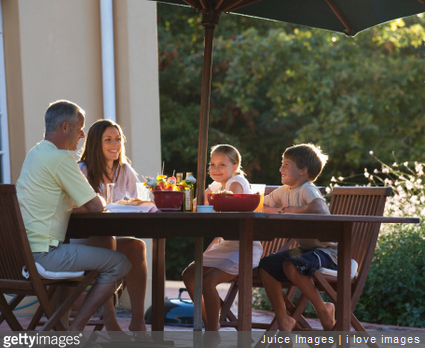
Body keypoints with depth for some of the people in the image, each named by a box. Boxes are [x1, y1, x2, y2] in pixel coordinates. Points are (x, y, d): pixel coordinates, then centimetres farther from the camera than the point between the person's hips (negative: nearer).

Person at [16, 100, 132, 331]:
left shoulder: (34, 154, 16)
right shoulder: (61, 159, -16)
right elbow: (96, 207, -14)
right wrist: (99, 199, 8)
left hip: (24, 250, 11)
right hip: (43, 254, -11)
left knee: (101, 248, 25)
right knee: (119, 264, -8)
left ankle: (111, 327, 24)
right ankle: (74, 332, -6)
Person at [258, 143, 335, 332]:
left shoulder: (307, 190, -17)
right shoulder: (284, 191, 9)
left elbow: (320, 209, -38)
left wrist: (293, 210, -24)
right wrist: (274, 210, -5)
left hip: (325, 250, -9)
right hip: (304, 248, 9)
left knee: (290, 265, -32)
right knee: (266, 264, -2)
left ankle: (323, 309, -13)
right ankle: (283, 318, 4)